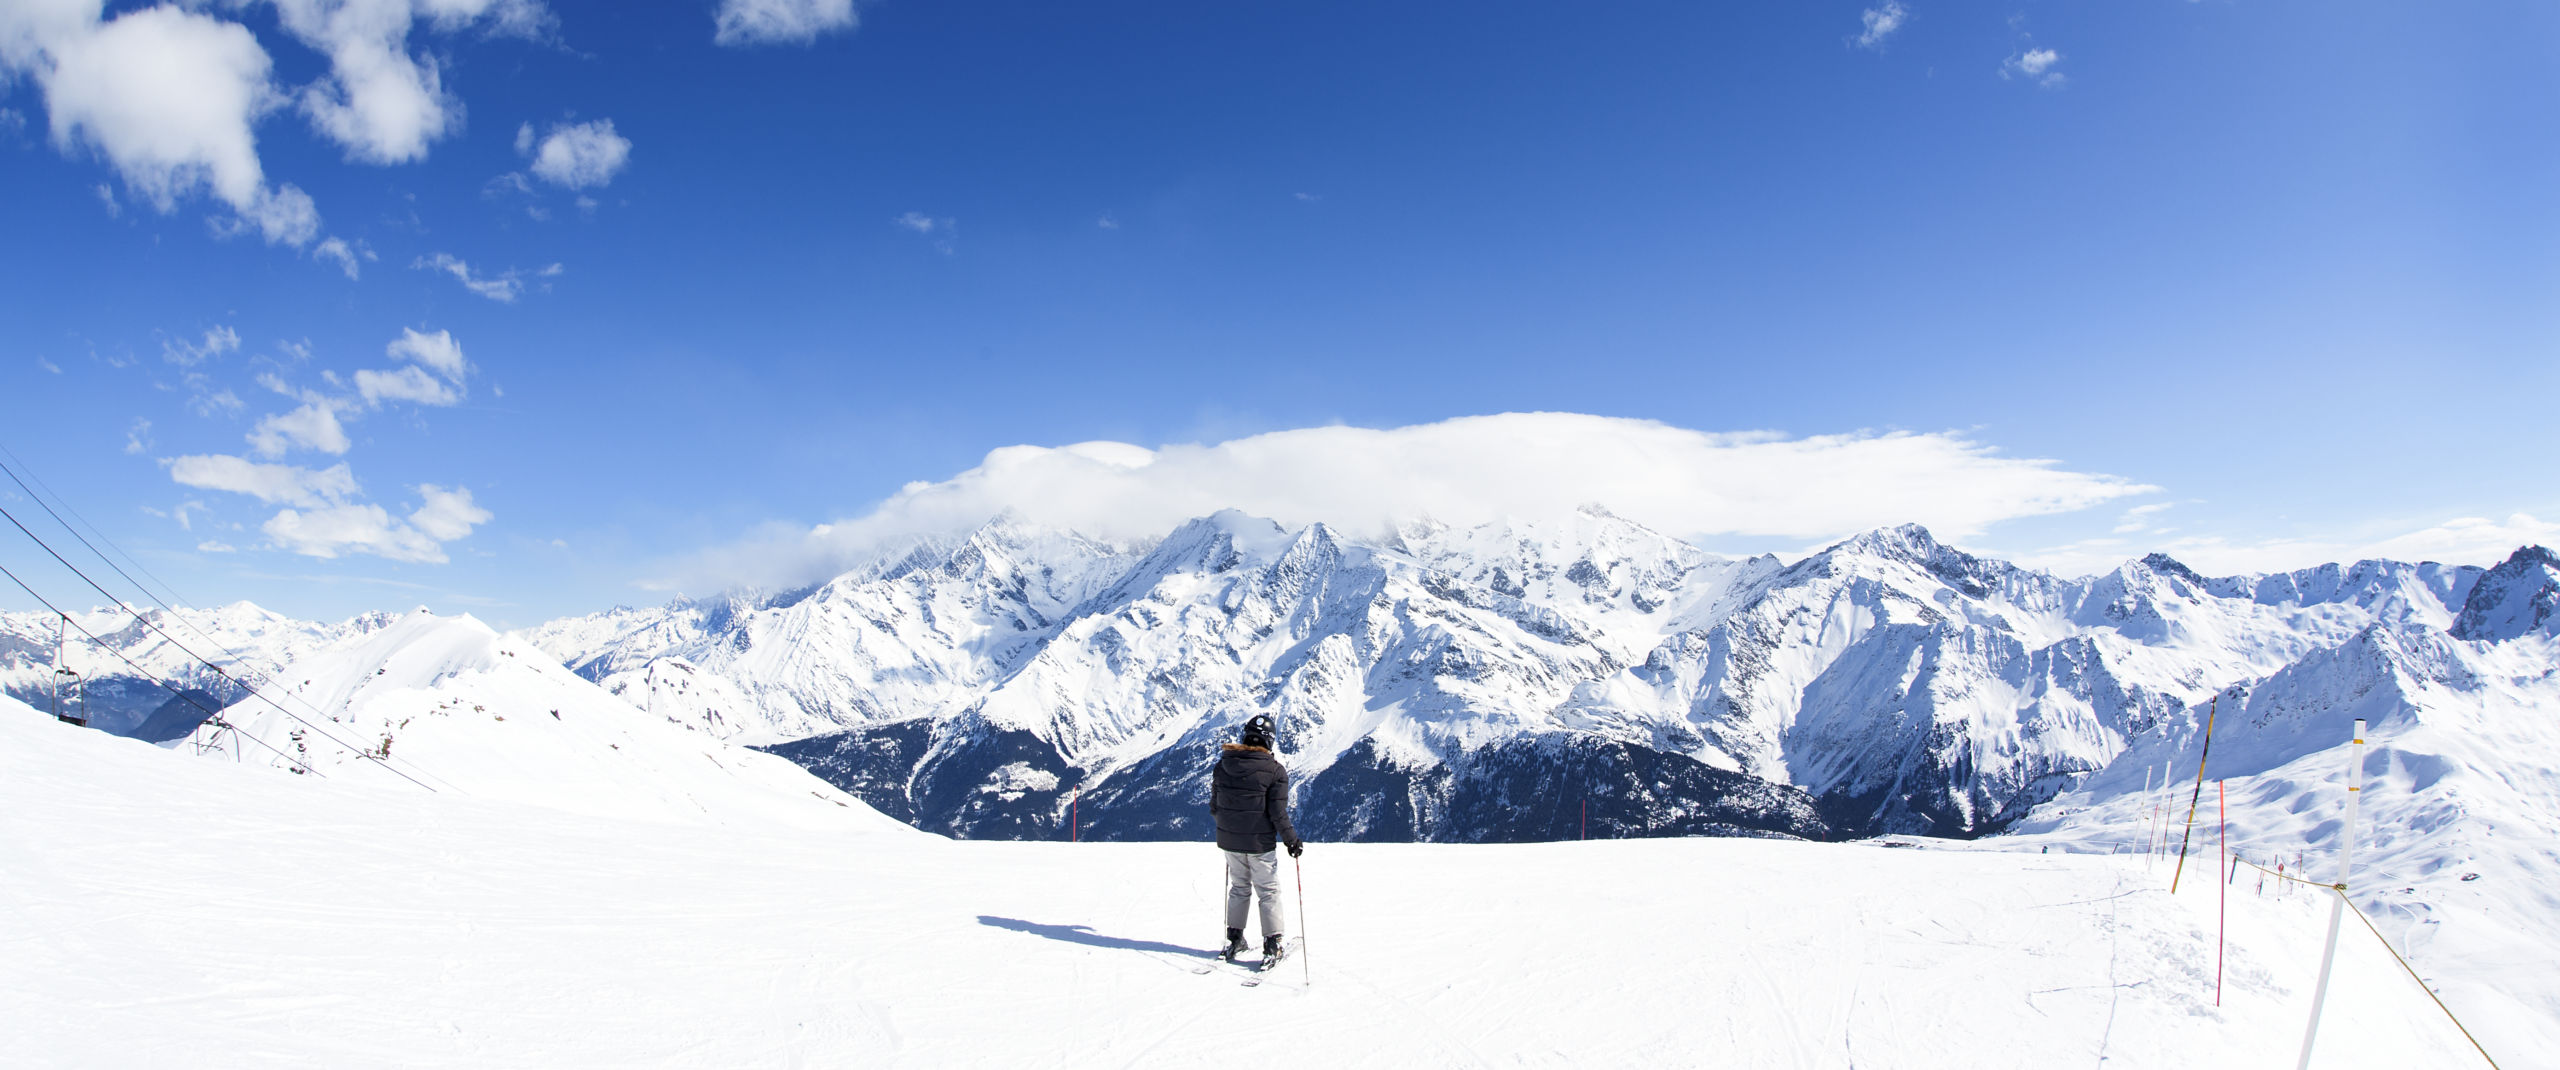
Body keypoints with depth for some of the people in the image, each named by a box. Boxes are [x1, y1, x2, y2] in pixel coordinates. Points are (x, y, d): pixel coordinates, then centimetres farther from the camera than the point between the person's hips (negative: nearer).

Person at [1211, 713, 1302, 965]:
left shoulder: (1222, 766, -5)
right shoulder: (1274, 771, -16)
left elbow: (1214, 807, 3)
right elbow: (1278, 814, -16)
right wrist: (1292, 840, -3)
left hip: (1229, 841, 4)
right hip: (1260, 843, -4)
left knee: (1239, 888, 22)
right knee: (1269, 892, 11)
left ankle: (1234, 939, 26)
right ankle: (1272, 944, 11)